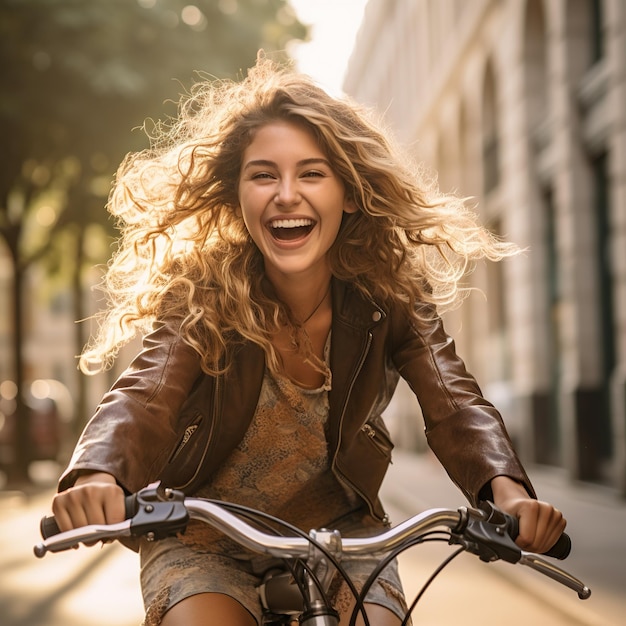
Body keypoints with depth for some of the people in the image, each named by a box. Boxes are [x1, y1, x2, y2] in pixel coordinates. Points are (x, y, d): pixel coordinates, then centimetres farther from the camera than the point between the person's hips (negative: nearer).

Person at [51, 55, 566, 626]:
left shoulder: (390, 296, -13)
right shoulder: (200, 296, -17)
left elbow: (455, 406, -22)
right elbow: (143, 398, -30)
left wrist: (508, 492, -44)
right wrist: (98, 477, -54)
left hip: (339, 534, 2)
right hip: (205, 541, -1)